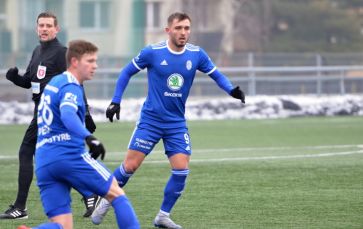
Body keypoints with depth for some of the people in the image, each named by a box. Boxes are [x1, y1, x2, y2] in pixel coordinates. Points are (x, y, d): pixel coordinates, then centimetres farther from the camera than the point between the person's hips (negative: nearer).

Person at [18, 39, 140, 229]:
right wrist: (90, 138, -41)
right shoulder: (71, 87, -6)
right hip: (69, 155, -8)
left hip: (43, 164, 8)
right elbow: (67, 114, -27)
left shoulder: (53, 83, 22)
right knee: (117, 194, 6)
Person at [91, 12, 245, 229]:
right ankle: (105, 203, 18)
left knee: (181, 170, -9)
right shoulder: (152, 52, -11)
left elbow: (215, 74, 8)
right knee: (130, 166, -5)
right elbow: (127, 73, 2)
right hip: (150, 120, -3)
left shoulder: (197, 54, -4)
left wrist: (232, 90, -10)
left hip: (177, 123, 3)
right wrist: (116, 101, -2)